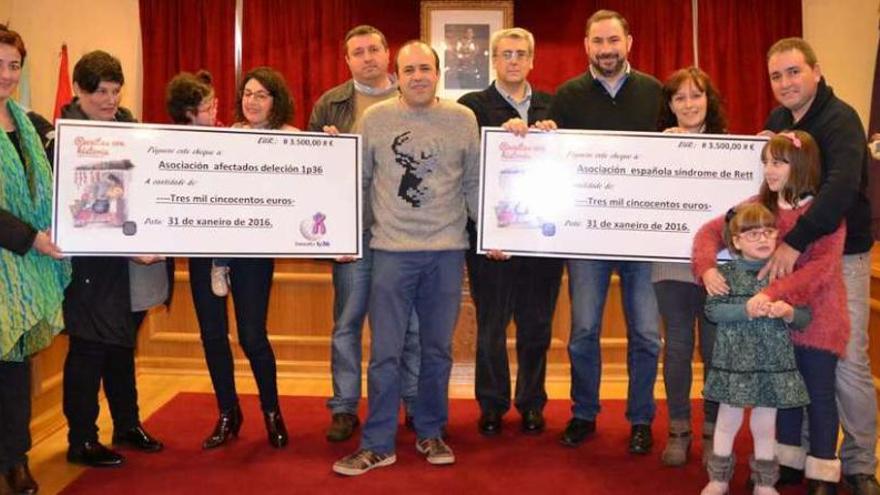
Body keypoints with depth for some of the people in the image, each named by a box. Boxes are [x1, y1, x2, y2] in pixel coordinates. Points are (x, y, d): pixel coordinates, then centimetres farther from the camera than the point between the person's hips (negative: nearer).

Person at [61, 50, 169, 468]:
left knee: (123, 347, 19)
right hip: (94, 265, -7)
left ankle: (127, 425, 33)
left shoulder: (127, 124, 9)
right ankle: (81, 441, 18)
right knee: (90, 351, 4)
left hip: (134, 269, 7)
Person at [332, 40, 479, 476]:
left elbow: (474, 184, 9)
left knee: (438, 350, 11)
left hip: (447, 251, 1)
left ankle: (430, 434, 27)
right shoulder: (375, 118, 2)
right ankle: (378, 444, 13)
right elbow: (358, 182, 7)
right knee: (385, 353, 1)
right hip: (391, 249, -1)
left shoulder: (463, 119, 5)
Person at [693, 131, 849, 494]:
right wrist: (707, 267, -21)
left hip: (818, 318, -5)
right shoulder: (759, 205, 1)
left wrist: (773, 293, -35)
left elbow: (823, 266, -25)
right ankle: (788, 459, 30)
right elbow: (711, 231, -1)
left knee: (818, 393, 3)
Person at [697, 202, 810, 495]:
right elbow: (712, 310, -12)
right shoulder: (726, 273, -2)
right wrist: (747, 310, -23)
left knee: (764, 425, 11)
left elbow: (805, 318, 4)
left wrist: (788, 313, -18)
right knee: (728, 421, 10)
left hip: (773, 362, 1)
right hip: (734, 360, -1)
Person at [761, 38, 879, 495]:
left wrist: (795, 242, -36)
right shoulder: (777, 120, 7)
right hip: (789, 252, 6)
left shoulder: (840, 119, -14)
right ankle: (797, 456, 20)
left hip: (840, 255, -6)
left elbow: (843, 187, -31)